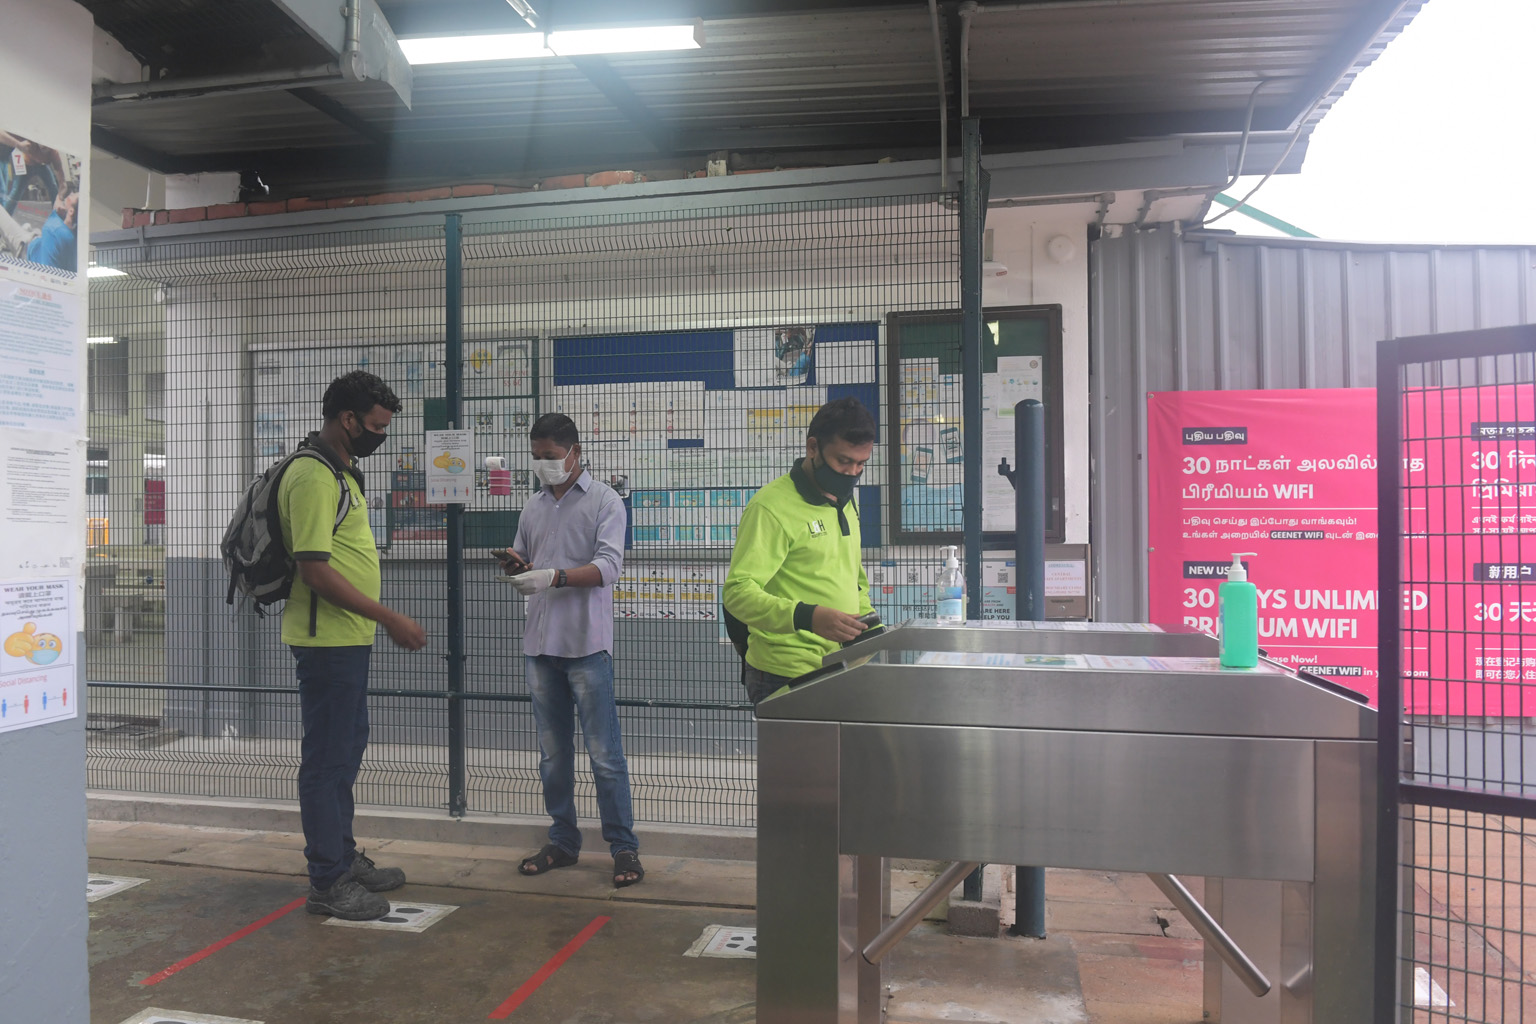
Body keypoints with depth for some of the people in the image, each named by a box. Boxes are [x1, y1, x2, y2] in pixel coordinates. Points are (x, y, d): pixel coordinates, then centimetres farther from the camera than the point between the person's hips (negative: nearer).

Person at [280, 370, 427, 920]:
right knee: (327, 758, -1)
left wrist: (376, 621, 19)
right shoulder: (313, 476, -18)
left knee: (345, 752, 18)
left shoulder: (339, 471, 14)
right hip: (327, 640, -10)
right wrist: (390, 619, -22)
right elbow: (315, 570, -24)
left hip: (347, 637, 10)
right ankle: (327, 882, 10)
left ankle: (344, 857, 31)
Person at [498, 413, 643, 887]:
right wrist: (515, 564, -2)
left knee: (604, 753, -4)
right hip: (540, 643, 6)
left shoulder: (603, 501, -1)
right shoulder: (534, 507, 17)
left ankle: (624, 847, 6)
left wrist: (553, 576, -25)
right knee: (552, 751, 13)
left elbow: (608, 565, -13)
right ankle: (563, 840, 24)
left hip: (586, 643, -6)